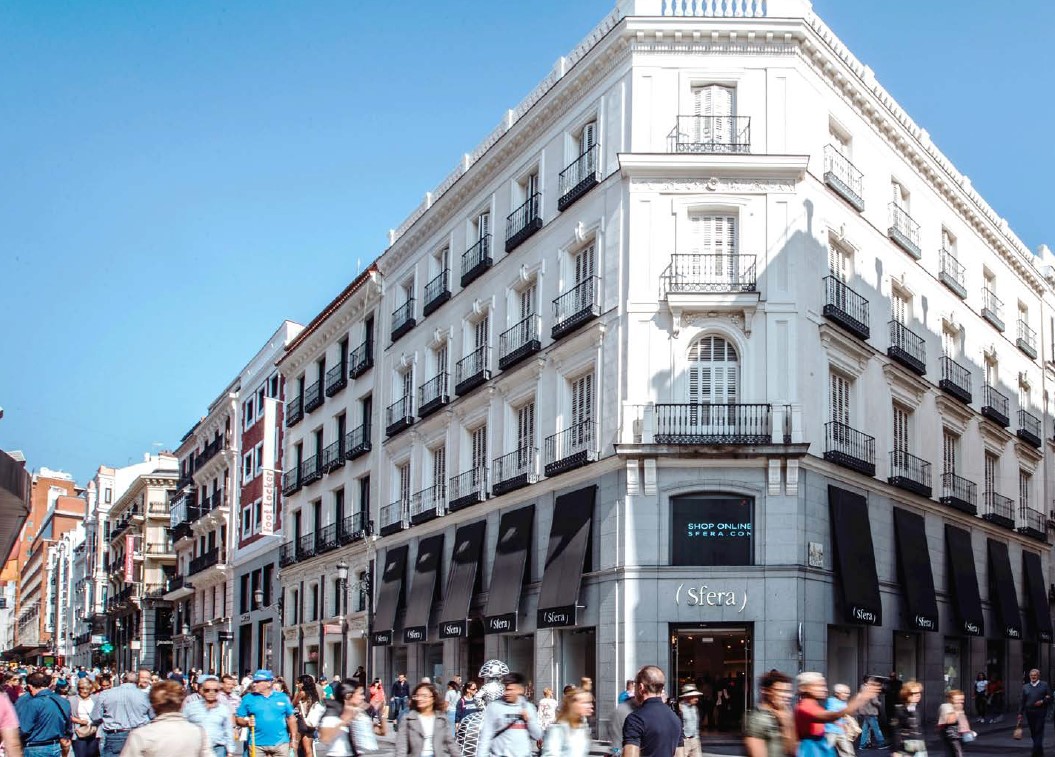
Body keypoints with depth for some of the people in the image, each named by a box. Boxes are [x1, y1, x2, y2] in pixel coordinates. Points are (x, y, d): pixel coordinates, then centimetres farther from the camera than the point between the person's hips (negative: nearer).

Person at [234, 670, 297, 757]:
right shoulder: (248, 698, 4)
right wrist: (247, 722, -16)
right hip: (257, 744, 0)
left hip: (280, 744, 0)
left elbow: (291, 719, 10)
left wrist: (293, 739, 8)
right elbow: (238, 719, 5)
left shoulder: (282, 697, 5)